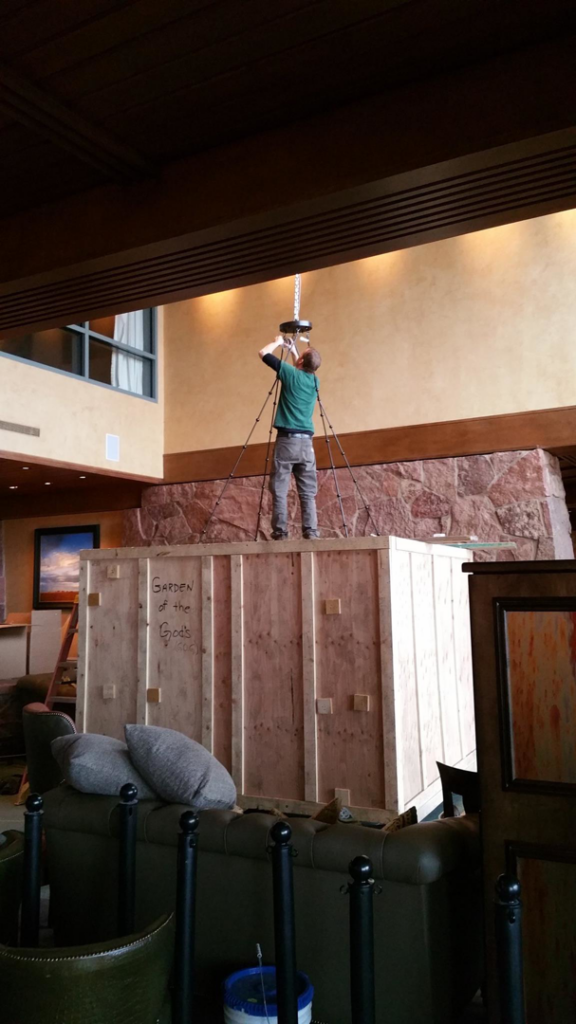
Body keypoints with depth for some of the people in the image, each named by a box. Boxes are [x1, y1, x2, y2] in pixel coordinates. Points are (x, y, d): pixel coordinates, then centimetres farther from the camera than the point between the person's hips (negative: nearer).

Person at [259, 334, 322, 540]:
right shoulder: (314, 380, 12)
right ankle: (311, 532, -3)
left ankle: (280, 533, -6)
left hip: (287, 439, -4)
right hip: (306, 441, 5)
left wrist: (277, 342, 22)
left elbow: (264, 353, 6)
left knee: (280, 490, -2)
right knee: (308, 492, 4)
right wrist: (292, 349, 37)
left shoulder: (291, 374, -3)